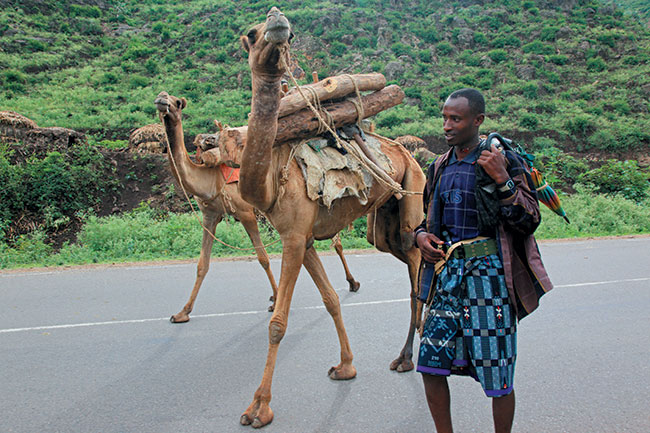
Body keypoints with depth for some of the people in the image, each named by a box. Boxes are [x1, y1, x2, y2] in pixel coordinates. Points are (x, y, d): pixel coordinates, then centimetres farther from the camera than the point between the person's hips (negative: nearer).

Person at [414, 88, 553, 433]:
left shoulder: (504, 160, -3)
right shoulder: (440, 167, 13)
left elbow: (529, 221, -8)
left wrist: (502, 181, -19)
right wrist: (421, 234, 3)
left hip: (489, 274, -5)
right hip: (447, 273, 5)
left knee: (497, 376, 3)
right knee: (430, 364, 5)